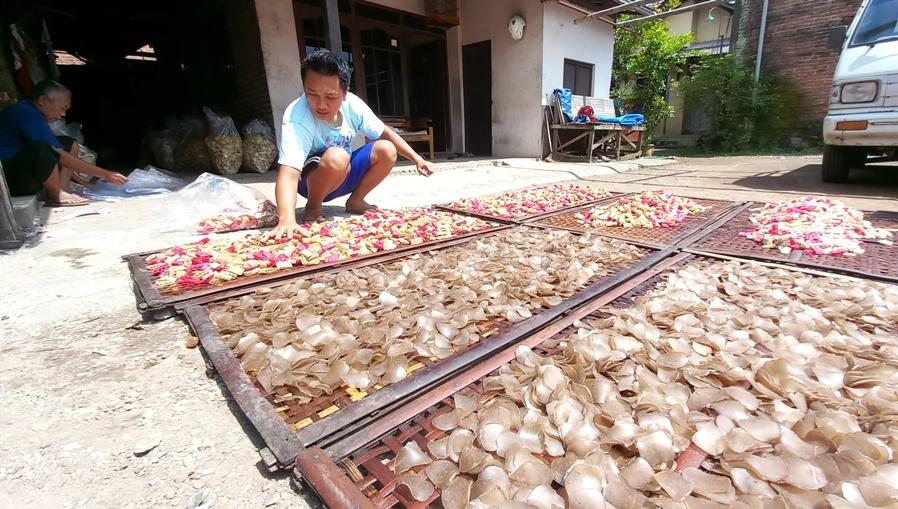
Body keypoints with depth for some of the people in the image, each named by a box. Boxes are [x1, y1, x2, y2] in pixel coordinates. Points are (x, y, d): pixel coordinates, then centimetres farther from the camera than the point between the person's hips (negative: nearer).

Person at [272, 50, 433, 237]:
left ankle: (355, 201, 5)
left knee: (386, 150, -13)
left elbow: (385, 133, -3)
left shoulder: (351, 104, -16)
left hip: (343, 174, 6)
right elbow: (289, 174, -44)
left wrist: (416, 158, -9)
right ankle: (313, 207, -10)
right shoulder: (297, 118, -33)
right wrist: (286, 219, -59)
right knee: (336, 157, -36)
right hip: (311, 180, -5)